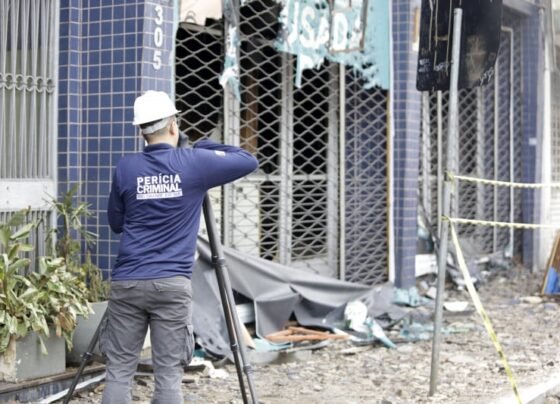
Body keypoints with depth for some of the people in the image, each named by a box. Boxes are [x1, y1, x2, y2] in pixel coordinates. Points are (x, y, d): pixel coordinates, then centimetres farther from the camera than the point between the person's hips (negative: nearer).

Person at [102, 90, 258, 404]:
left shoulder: (126, 168, 4)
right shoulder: (196, 163, -2)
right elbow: (249, 161, 11)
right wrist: (206, 146, 21)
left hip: (127, 282, 2)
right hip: (171, 284, -2)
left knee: (119, 371, 6)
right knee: (169, 374, 1)